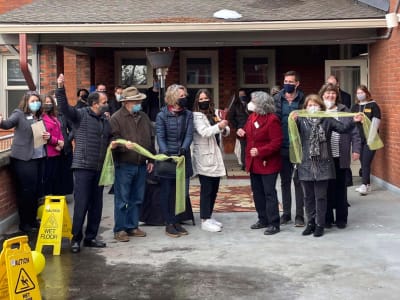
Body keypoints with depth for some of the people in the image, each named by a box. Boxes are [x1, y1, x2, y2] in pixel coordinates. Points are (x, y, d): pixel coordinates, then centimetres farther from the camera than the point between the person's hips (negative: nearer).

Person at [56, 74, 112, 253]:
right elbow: (64, 107, -19)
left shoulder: (106, 120, 14)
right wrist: (60, 88, -30)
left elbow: (110, 139, 27)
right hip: (83, 166, -6)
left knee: (96, 204, 11)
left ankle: (91, 237, 21)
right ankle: (76, 239, 6)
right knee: (81, 204, -5)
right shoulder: (81, 115, -4)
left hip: (100, 168, 6)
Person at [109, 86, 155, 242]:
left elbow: (151, 139, 19)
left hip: (141, 165, 6)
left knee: (137, 199, 12)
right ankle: (119, 229, 8)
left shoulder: (144, 117, 13)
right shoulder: (117, 118, -7)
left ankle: (132, 226, 24)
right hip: (124, 165, -6)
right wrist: (124, 145, -29)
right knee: (122, 200, -1)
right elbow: (113, 141, -11)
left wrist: (151, 159, 17)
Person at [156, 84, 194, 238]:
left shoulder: (188, 114, 7)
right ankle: (169, 224, 11)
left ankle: (176, 221, 20)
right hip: (167, 158, -4)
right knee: (166, 192, 2)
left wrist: (183, 149, -20)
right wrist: (166, 153, -23)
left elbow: (189, 135, -2)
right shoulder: (162, 115, -3)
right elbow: (160, 137, -9)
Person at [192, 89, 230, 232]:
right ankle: (205, 221, -3)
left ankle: (208, 217, 21)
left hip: (215, 156, 7)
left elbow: (226, 131, 10)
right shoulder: (196, 116, -6)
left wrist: (224, 129, -13)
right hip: (204, 158, -7)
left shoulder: (213, 114, 15)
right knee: (206, 190, -7)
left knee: (214, 189, 11)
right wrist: (218, 126, -33)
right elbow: (204, 132, -21)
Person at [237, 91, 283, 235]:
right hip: (254, 163, 9)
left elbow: (277, 142, -20)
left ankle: (274, 224, 3)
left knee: (269, 193, -4)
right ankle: (263, 219, 28)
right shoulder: (252, 117, 8)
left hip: (268, 163, -9)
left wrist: (260, 151, -26)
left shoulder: (272, 120, -17)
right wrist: (242, 132, 1)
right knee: (257, 192, 15)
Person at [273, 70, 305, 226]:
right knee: (285, 181, 12)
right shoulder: (276, 99, 3)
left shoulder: (303, 100, -4)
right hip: (283, 147, 3)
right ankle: (286, 213, 23)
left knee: (298, 181, 3)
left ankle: (300, 215, 11)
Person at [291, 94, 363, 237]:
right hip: (306, 165, 1)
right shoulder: (301, 120, 1)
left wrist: (353, 121, -24)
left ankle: (320, 225, 16)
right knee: (308, 197, 11)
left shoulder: (327, 120, 3)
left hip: (323, 165, -1)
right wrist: (293, 120, -37)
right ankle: (310, 223, 24)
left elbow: (343, 128, -6)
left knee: (321, 197, 5)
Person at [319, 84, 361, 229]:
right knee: (326, 188, 6)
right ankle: (327, 218, 17)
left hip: (341, 157, 1)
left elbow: (354, 131, 6)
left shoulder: (345, 111, 7)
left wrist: (356, 150, 0)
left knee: (341, 188, 9)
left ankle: (341, 218, 19)